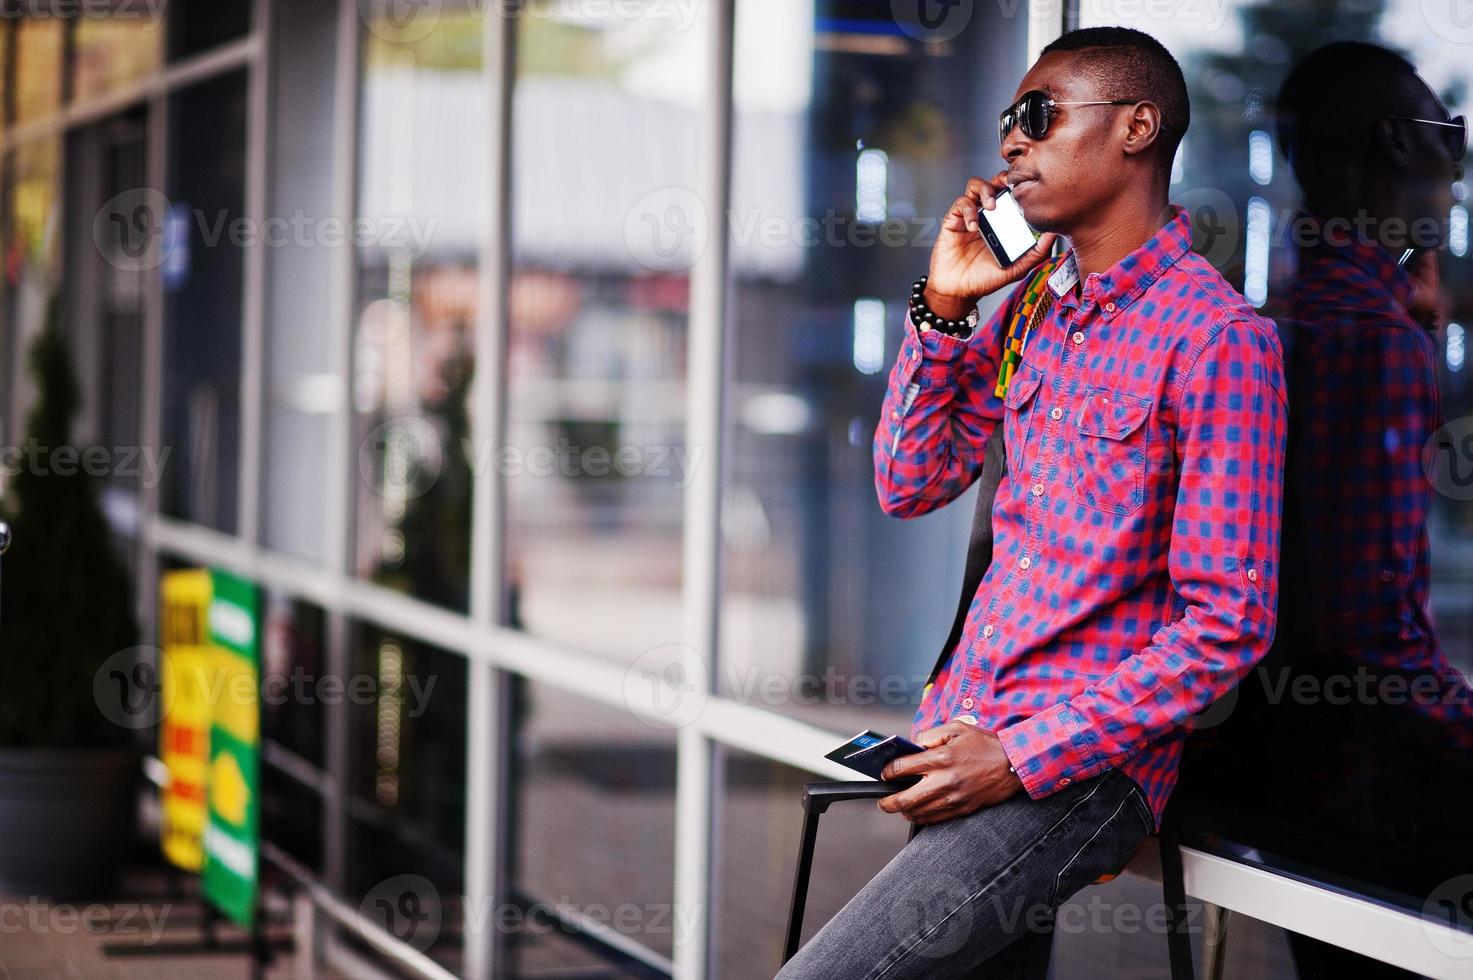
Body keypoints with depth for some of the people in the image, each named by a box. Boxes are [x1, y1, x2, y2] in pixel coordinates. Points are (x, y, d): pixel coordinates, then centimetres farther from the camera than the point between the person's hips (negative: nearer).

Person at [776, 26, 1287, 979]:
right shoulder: (1028, 301, 11)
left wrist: (1020, 756, -17)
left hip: (1085, 765, -7)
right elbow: (910, 485, 13)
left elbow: (1226, 627, -15)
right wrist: (944, 309, 1)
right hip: (968, 730, 7)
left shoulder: (1219, 339, -13)